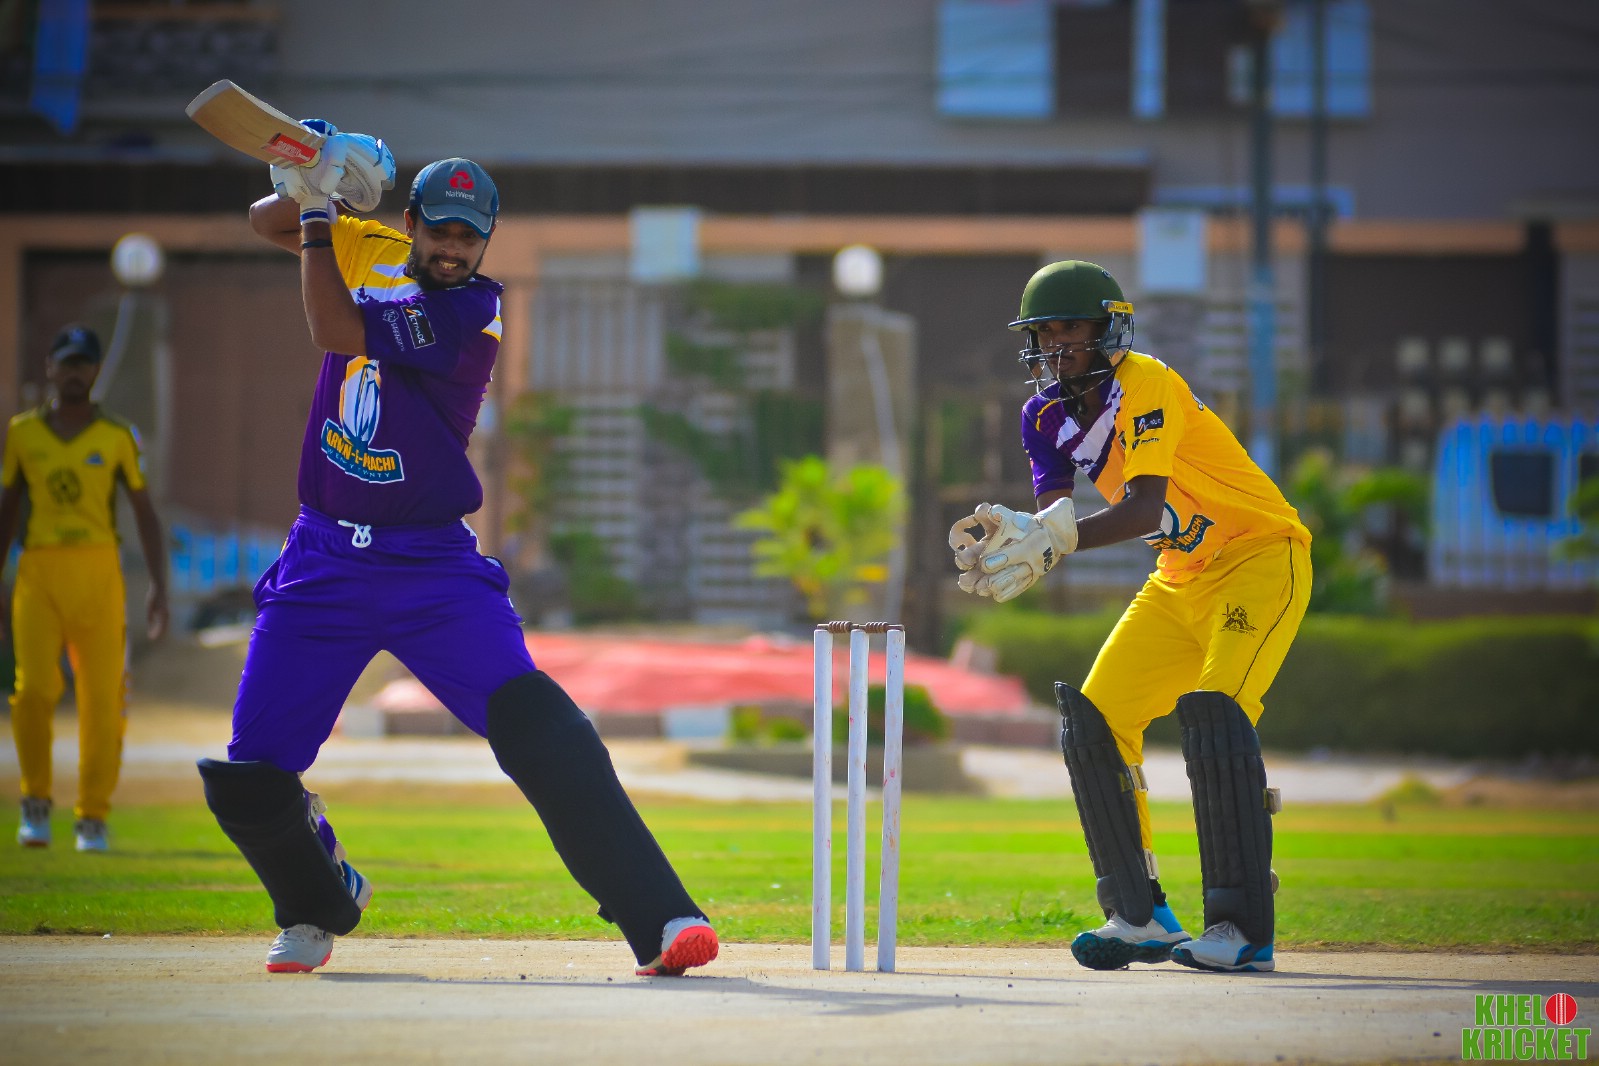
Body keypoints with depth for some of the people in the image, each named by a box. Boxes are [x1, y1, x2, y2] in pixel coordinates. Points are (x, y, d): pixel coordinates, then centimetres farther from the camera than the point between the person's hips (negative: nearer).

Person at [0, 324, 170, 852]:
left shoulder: (117, 436, 3)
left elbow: (145, 513, 3)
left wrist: (159, 587, -6)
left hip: (97, 572, 0)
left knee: (102, 697, -3)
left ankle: (93, 818, 10)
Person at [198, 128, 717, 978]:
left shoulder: (473, 312, -12)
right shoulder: (371, 253, 6)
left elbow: (336, 332, -20)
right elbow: (265, 222, 14)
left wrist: (321, 219, -13)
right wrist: (311, 191, -7)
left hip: (433, 565, -5)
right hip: (323, 561, 5)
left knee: (534, 723, -24)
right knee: (245, 781, 0)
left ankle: (659, 918, -26)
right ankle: (319, 902, 32)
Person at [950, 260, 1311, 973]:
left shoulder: (1146, 387, -23)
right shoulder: (1048, 415, 0)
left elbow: (1144, 509, -35)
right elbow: (1051, 519, -11)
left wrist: (1053, 540, -48)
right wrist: (1009, 537, -33)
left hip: (1260, 559, -8)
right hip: (1180, 579, 8)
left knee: (1213, 714, -26)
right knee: (1092, 722, 1)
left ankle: (1242, 931, -25)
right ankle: (1141, 917, 11)